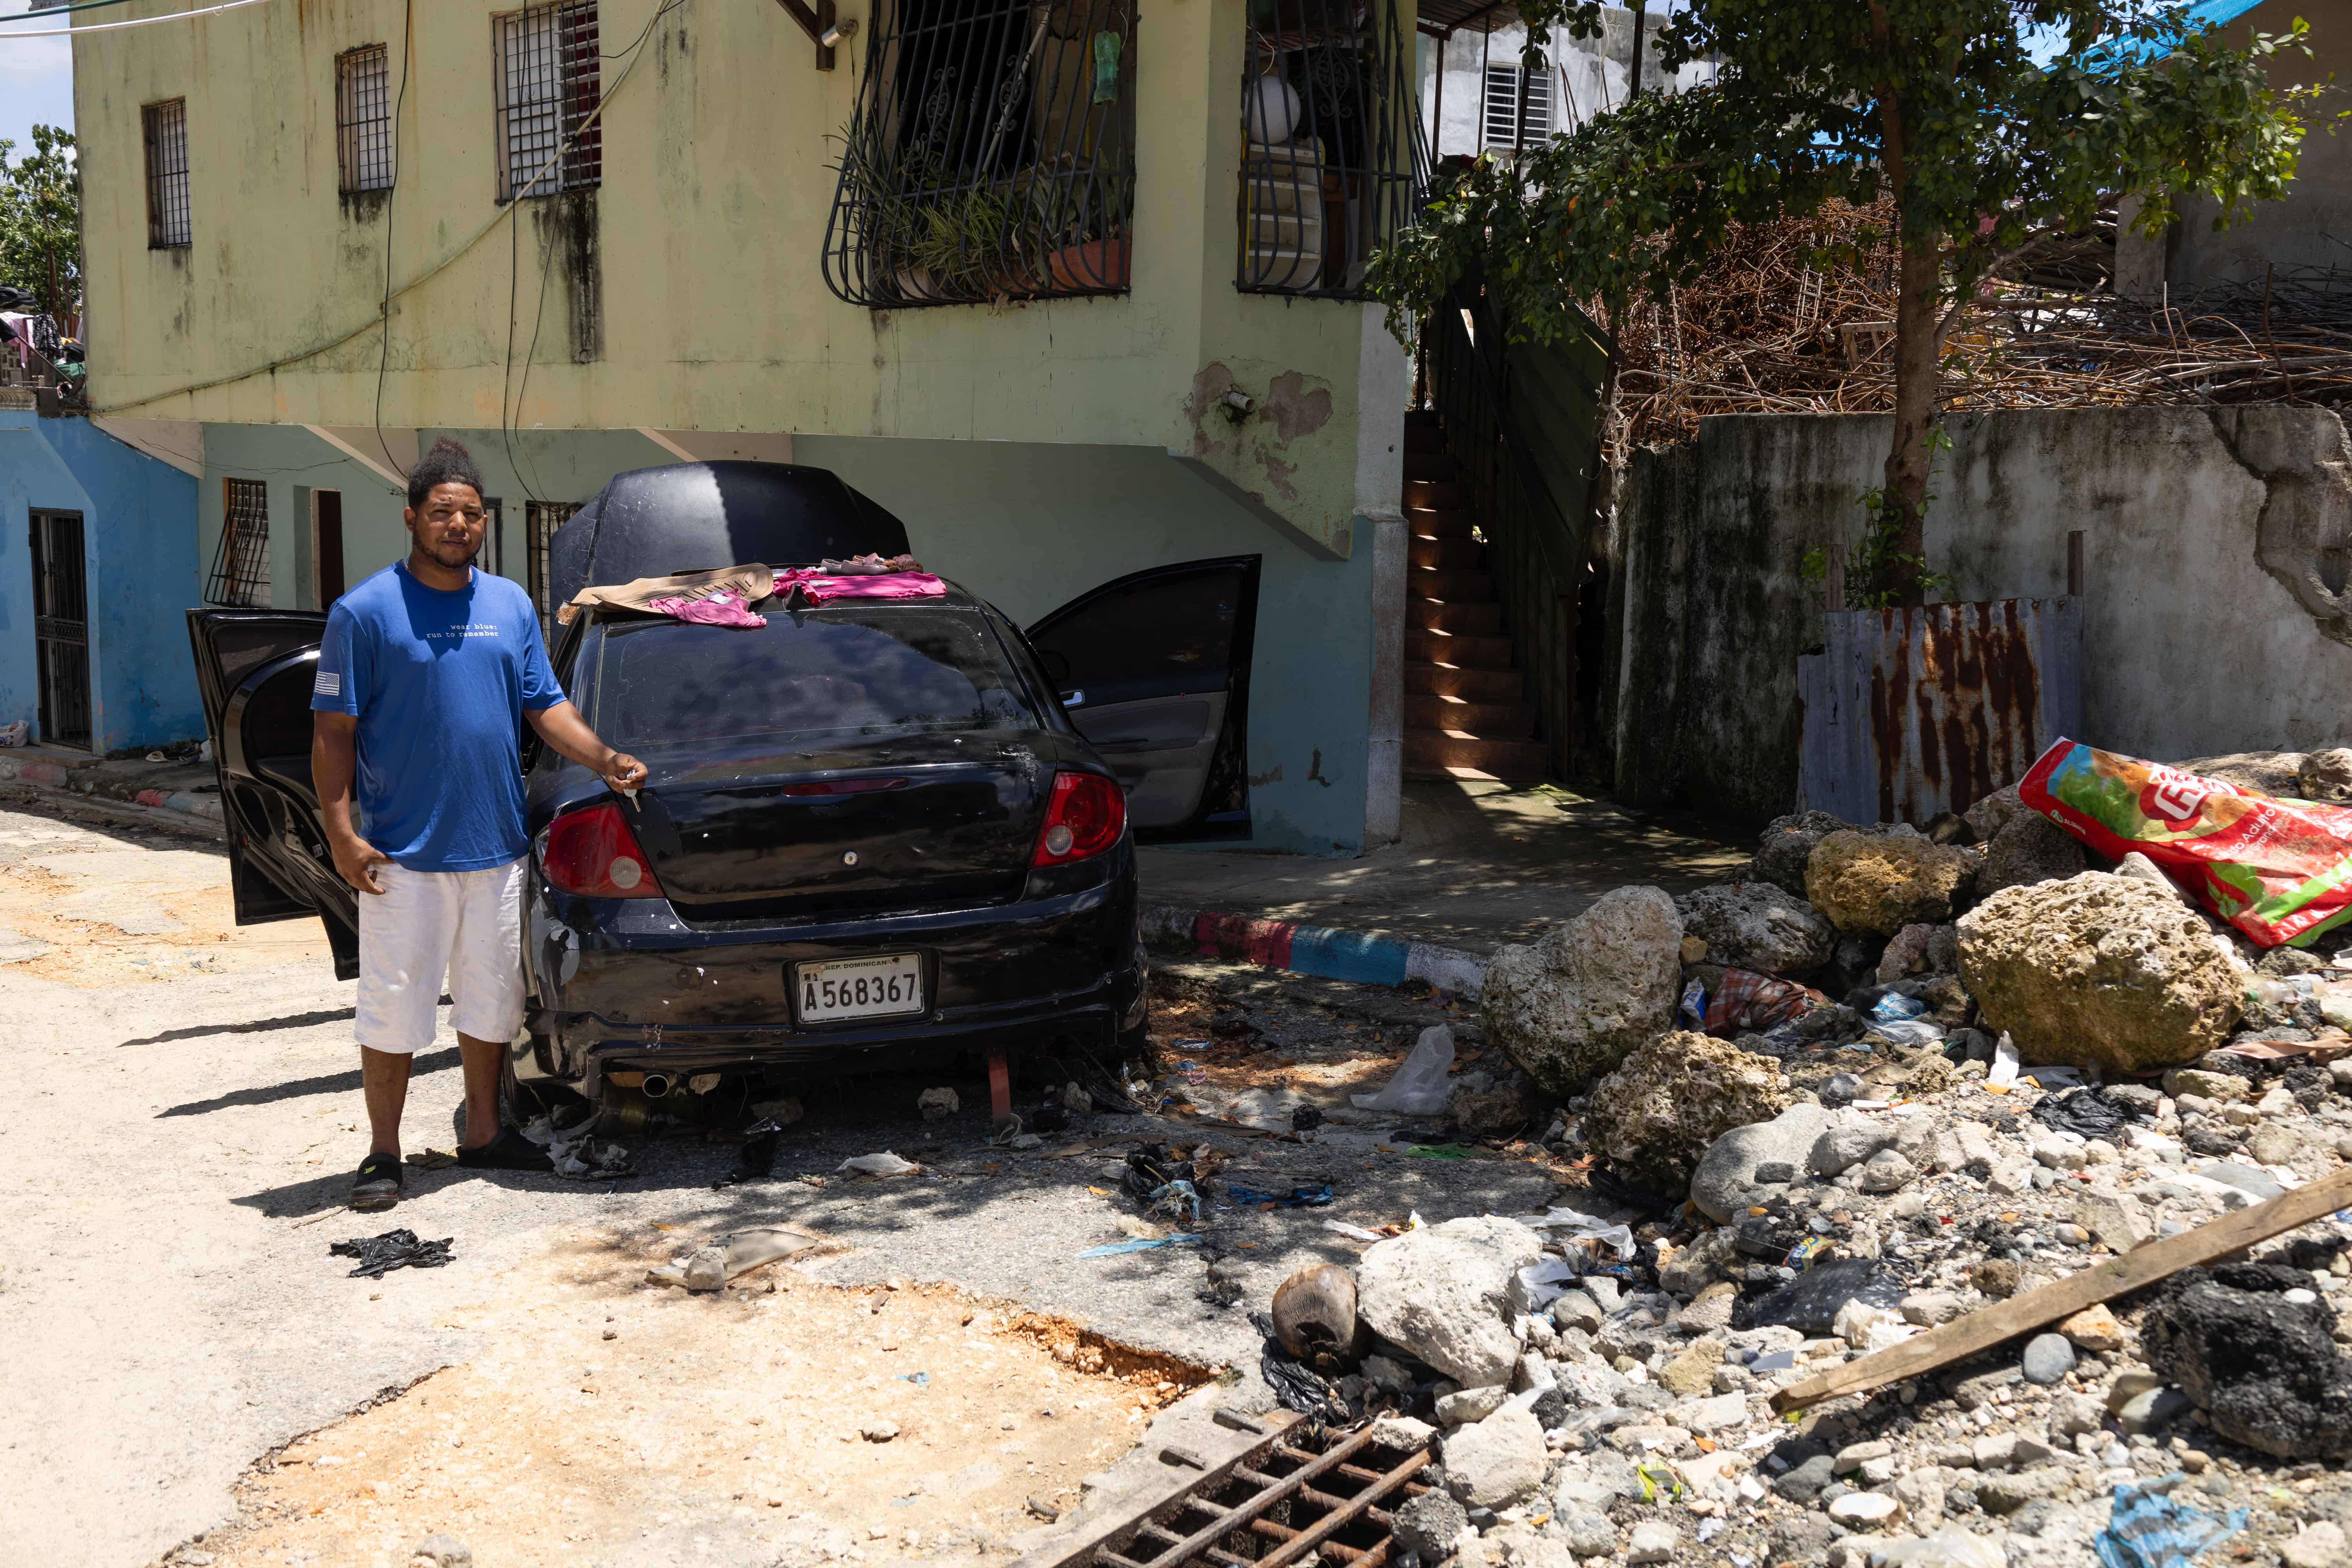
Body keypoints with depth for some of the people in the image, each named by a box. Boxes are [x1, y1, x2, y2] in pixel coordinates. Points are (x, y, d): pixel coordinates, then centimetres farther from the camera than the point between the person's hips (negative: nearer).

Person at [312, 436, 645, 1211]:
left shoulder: (511, 605, 9)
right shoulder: (366, 611, -6)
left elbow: (545, 704, 12)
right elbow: (333, 731, -7)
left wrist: (604, 758, -4)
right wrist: (341, 832, -14)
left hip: (496, 847, 5)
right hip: (402, 855, -5)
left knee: (491, 1001, 14)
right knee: (394, 1008, 2)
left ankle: (484, 1134, 29)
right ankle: (383, 1154, 15)